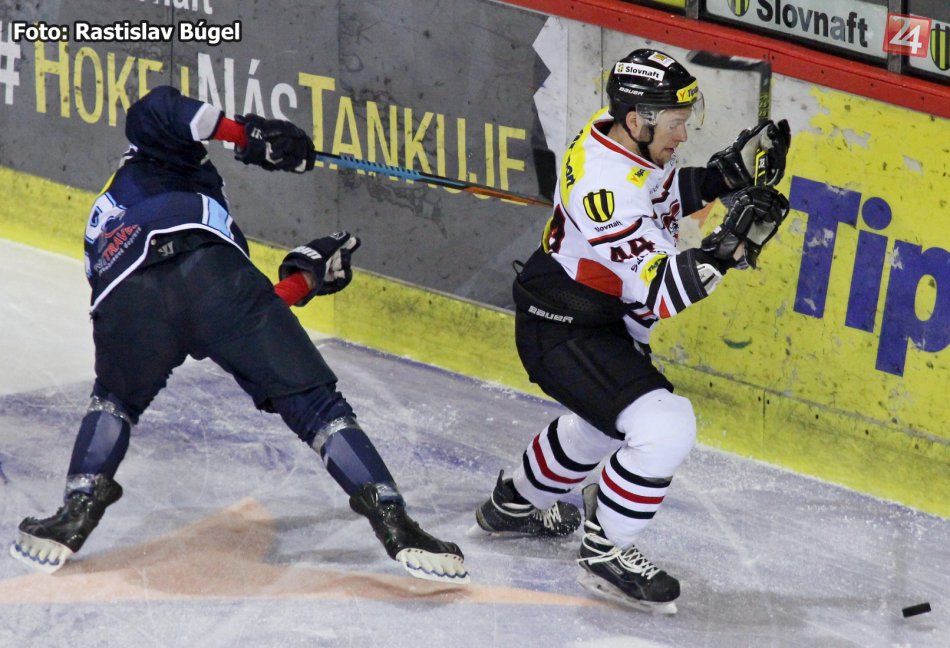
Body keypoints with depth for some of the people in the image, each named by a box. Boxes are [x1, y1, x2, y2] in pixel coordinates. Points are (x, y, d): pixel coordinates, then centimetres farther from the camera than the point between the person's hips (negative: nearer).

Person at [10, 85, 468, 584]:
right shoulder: (159, 162, 38)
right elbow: (155, 111, 8)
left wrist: (306, 276, 40)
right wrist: (247, 133, 9)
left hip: (125, 295, 4)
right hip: (210, 272, -4)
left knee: (116, 399, 36)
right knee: (314, 404, 7)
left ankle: (76, 514, 20)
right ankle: (396, 527, -3)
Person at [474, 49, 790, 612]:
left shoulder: (630, 135, -8)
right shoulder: (604, 187, -35)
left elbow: (663, 193, 15)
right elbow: (660, 295, -36)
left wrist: (728, 172, 0)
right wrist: (728, 246, -47)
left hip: (604, 317, 10)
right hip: (561, 333, -10)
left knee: (609, 416, 34)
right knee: (665, 428, -23)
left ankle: (516, 503, 55)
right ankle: (606, 551, -3)